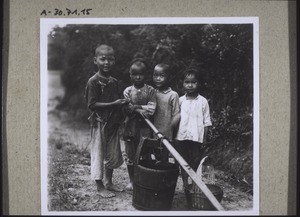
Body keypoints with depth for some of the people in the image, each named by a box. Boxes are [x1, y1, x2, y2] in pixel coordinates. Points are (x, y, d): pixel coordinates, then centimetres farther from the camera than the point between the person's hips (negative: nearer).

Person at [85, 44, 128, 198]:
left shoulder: (114, 82, 8)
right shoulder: (93, 81, -13)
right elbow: (92, 105, -18)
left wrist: (123, 103, -6)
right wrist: (113, 104, -22)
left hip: (113, 123, 7)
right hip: (99, 122, -7)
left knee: (113, 154, 15)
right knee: (98, 153, 4)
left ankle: (108, 182, 33)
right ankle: (100, 187, 18)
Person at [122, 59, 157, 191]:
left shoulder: (150, 90, -1)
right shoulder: (127, 91, 3)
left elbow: (151, 110, -11)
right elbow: (126, 109, -7)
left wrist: (135, 108, -12)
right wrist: (141, 109, -15)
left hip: (145, 127, -2)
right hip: (131, 126, 2)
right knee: (130, 155, 10)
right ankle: (131, 181, 25)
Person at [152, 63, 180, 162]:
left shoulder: (173, 95, -8)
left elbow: (176, 115, -10)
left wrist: (167, 130, -15)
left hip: (166, 136, -5)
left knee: (163, 159, 2)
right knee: (156, 158, 13)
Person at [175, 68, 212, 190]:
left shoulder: (203, 101, -2)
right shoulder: (180, 100, 3)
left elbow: (206, 121, 1)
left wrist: (204, 138, -2)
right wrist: (174, 134, 5)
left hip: (197, 137, -2)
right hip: (182, 136, 2)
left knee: (196, 163, 4)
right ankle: (185, 185, 23)